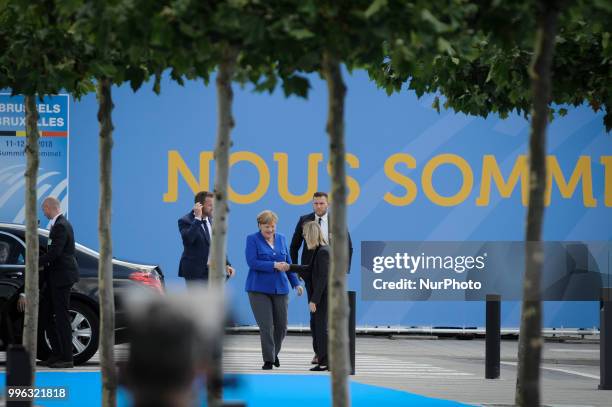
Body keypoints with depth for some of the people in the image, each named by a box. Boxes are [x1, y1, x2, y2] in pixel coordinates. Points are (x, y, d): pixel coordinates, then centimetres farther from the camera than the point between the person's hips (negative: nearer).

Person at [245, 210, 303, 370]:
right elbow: (252, 262, -15)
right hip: (259, 289, -4)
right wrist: (274, 265, -20)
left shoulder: (281, 239, 10)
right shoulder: (252, 239, -3)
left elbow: (287, 263, 15)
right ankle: (268, 359, 2)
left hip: (280, 289, 4)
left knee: (281, 325, 7)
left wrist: (296, 283, 11)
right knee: (266, 326, -8)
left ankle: (274, 353, 30)